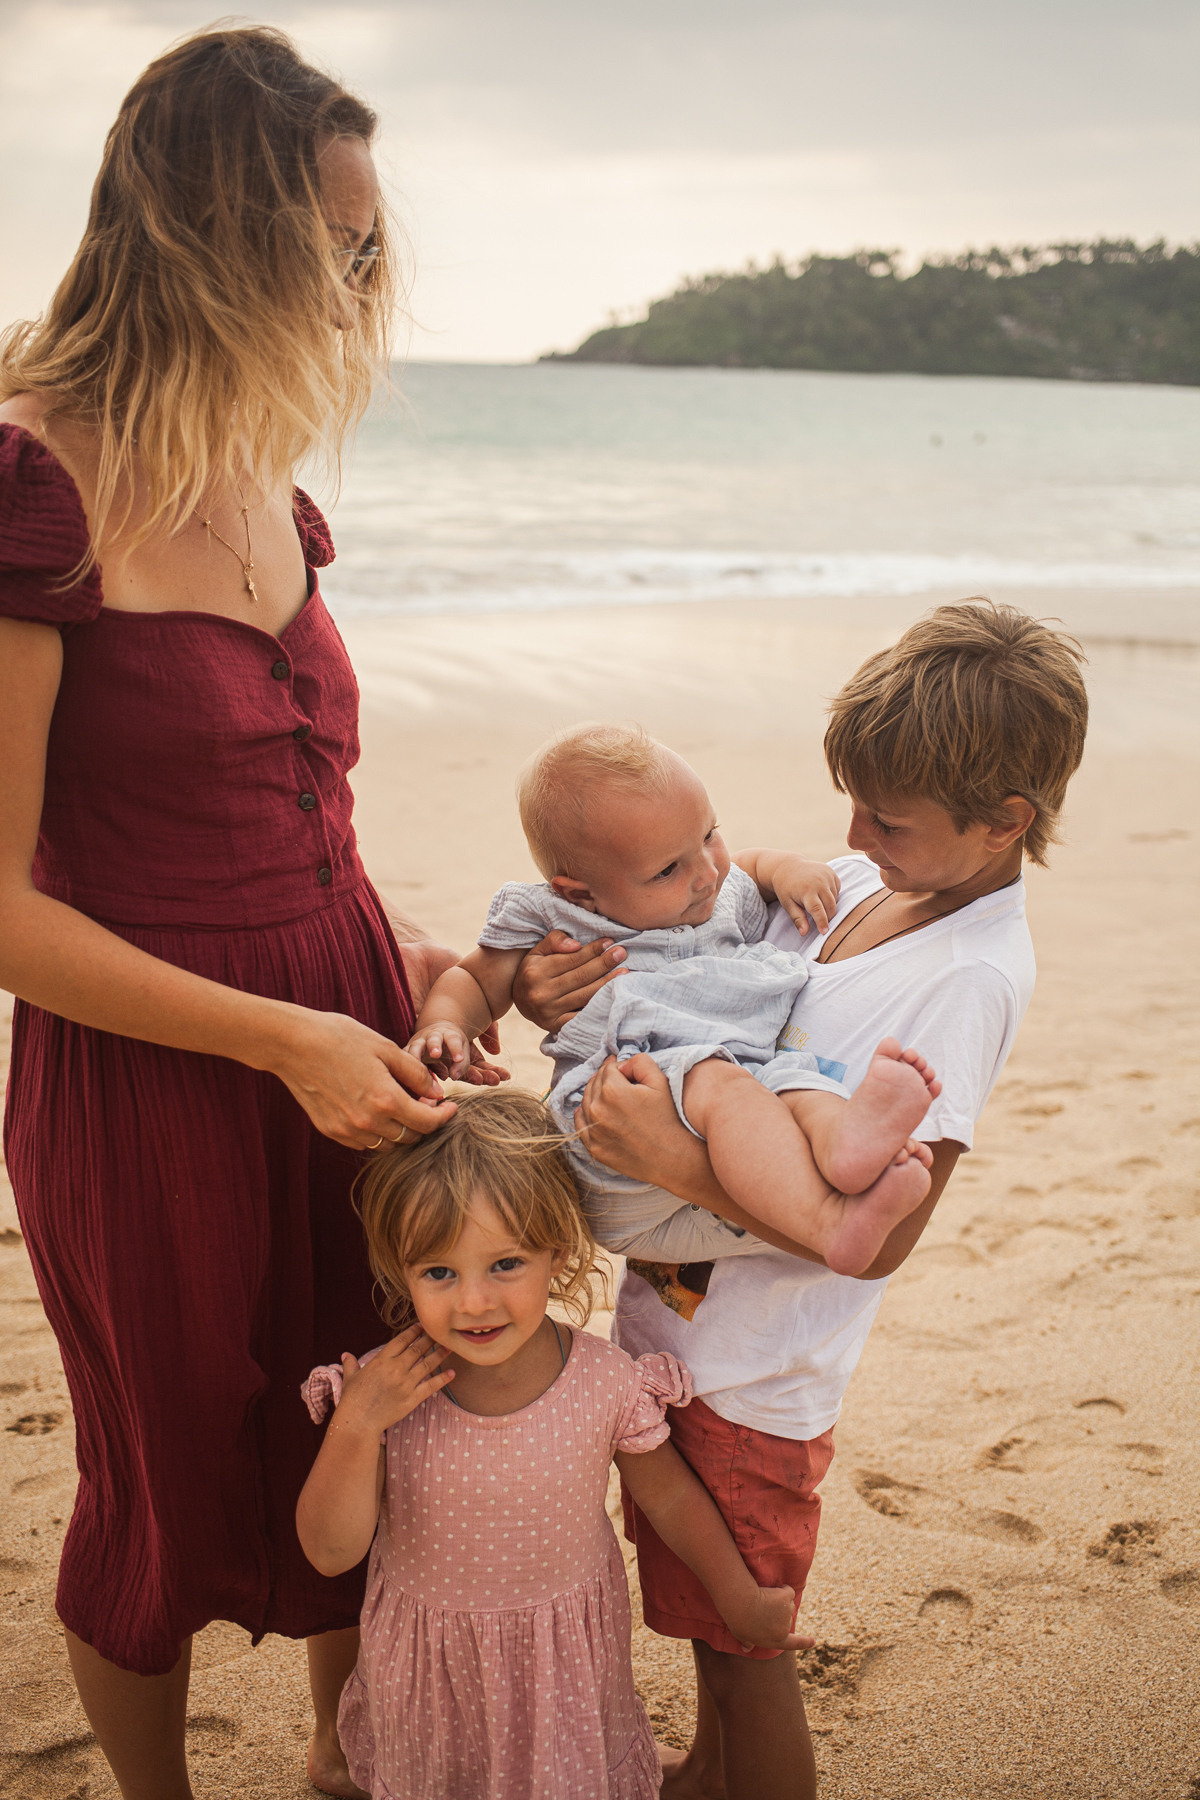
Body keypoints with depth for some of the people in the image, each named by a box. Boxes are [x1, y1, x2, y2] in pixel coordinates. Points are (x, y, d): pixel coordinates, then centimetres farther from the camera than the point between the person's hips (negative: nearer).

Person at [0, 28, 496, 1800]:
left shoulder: (263, 482, 7)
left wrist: (397, 956, 1)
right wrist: (284, 1035, -20)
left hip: (339, 1037, 7)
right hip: (145, 1080, -7)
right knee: (176, 1492, 16)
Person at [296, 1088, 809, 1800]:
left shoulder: (608, 1385, -22)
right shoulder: (385, 1389, -22)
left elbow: (669, 1496, -4)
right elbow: (331, 1552, -19)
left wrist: (742, 1603, 6)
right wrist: (356, 1426, -33)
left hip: (566, 1666, 0)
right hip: (428, 1671, 1)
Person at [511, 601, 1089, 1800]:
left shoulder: (970, 977, -23)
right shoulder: (850, 886, -1)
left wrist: (674, 1161, -35)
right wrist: (558, 992, -14)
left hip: (760, 1363, -8)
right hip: (676, 1301, 8)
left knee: (742, 1643, 11)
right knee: (703, 1604, 27)